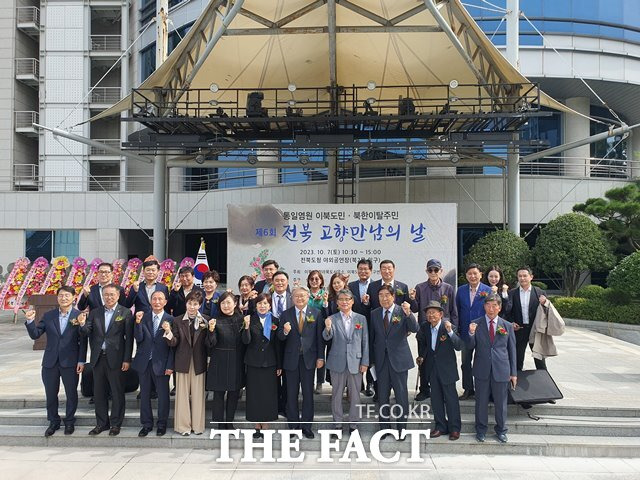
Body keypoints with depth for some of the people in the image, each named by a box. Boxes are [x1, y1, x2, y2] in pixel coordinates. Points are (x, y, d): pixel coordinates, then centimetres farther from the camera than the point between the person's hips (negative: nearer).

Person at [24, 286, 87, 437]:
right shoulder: (48, 316, 4)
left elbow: (83, 341, -5)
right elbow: (35, 335, 2)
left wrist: (81, 361, -8)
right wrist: (30, 321, -15)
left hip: (70, 362, -3)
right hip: (50, 362, 3)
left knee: (71, 394, 8)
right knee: (50, 394, 12)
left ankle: (69, 421, 26)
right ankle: (53, 422, 29)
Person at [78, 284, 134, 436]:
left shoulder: (125, 313, -4)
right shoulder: (95, 313, 9)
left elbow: (129, 338, -6)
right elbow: (87, 333, 4)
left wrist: (127, 359, -10)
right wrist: (83, 325, -18)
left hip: (115, 358, -4)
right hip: (98, 358, 4)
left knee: (117, 392, 4)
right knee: (99, 392, 12)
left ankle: (115, 424, 16)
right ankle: (101, 423, 25)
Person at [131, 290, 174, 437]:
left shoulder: (170, 320, -4)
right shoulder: (143, 317, 2)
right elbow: (138, 338, -6)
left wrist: (170, 366, -7)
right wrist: (138, 322, -21)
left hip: (161, 364, -2)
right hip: (144, 363, 2)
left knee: (163, 396, 6)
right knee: (145, 395, 12)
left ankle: (162, 424, 21)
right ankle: (146, 424, 25)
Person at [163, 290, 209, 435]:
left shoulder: (205, 320, -1)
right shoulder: (178, 321, 1)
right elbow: (174, 343, -5)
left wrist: (206, 328, -18)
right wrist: (168, 332, -20)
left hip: (199, 363, 0)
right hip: (183, 362, 1)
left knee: (198, 394, 6)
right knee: (182, 394, 7)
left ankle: (197, 425, 18)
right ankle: (183, 425, 17)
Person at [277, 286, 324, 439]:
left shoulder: (316, 314, 0)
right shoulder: (285, 314, 1)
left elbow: (319, 337, 0)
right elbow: (280, 338, -1)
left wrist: (320, 357, -4)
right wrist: (284, 332, -23)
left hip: (309, 358, -1)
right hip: (291, 358, 1)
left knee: (308, 393, 6)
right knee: (291, 393, 9)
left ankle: (306, 425, 17)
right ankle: (293, 425, 21)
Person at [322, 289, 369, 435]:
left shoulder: (361, 318, 3)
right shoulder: (332, 319, 0)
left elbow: (365, 342, 4)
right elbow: (327, 337, -14)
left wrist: (365, 362, -1)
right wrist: (327, 328, -35)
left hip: (355, 362, 1)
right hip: (337, 362, 0)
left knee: (355, 395, 8)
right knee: (337, 395, 8)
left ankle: (353, 424, 21)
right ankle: (338, 424, 21)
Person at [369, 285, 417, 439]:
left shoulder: (402, 311, -5)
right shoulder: (374, 314, 5)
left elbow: (414, 329, -17)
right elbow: (371, 338, 10)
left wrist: (408, 313, -34)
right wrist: (371, 360, 9)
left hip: (399, 359, -3)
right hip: (381, 360, 3)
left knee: (401, 395, 5)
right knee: (382, 395, 11)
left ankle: (401, 428, 17)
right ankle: (384, 427, 23)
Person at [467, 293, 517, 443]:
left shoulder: (507, 326, 3)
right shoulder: (476, 324, 0)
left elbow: (512, 350, 7)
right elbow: (470, 346, -1)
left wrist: (513, 373, 6)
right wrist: (471, 334, -22)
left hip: (501, 370, 1)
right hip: (482, 370, 0)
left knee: (501, 403, 11)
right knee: (481, 402, 10)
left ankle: (501, 430, 29)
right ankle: (481, 430, 26)